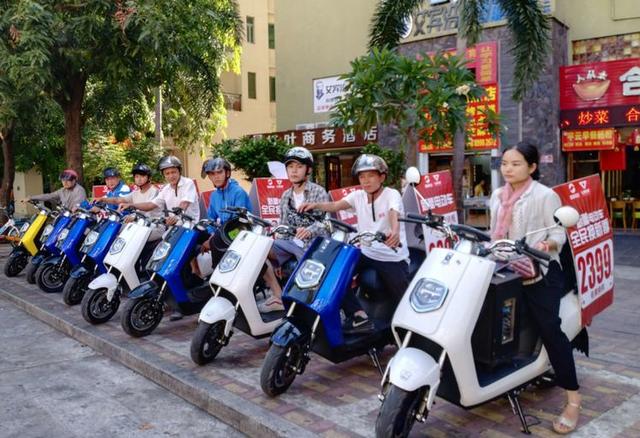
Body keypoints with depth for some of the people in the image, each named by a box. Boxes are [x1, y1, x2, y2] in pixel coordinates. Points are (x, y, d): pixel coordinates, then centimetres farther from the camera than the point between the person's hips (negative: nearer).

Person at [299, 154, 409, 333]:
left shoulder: (392, 194, -8)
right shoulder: (358, 195, 8)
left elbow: (394, 216, -30)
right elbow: (335, 206, -8)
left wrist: (394, 232, -53)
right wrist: (315, 205, -29)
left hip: (393, 258, -5)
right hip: (367, 254, 5)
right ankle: (359, 316, -14)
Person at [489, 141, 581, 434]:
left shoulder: (545, 196, -7)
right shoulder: (498, 196, 14)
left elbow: (558, 233, -11)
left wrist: (548, 244, -30)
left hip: (539, 273, -7)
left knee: (549, 330, -11)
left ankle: (573, 399, -3)